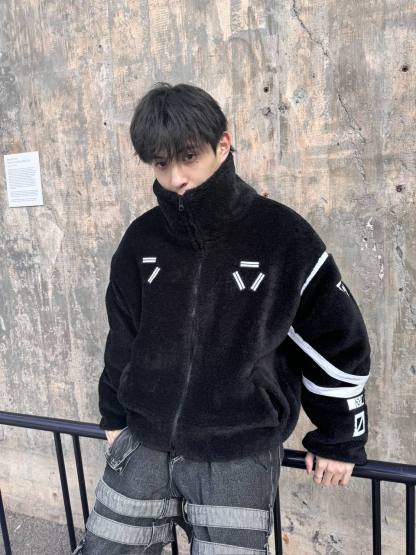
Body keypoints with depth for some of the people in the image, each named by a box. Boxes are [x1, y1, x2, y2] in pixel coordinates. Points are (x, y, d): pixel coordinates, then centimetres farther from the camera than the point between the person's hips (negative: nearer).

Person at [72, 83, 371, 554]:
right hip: (144, 443, 4)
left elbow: (338, 343, -4)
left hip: (241, 454, -3)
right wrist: (114, 417, 17)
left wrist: (339, 440, 3)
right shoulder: (141, 238, -1)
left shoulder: (283, 236, -13)